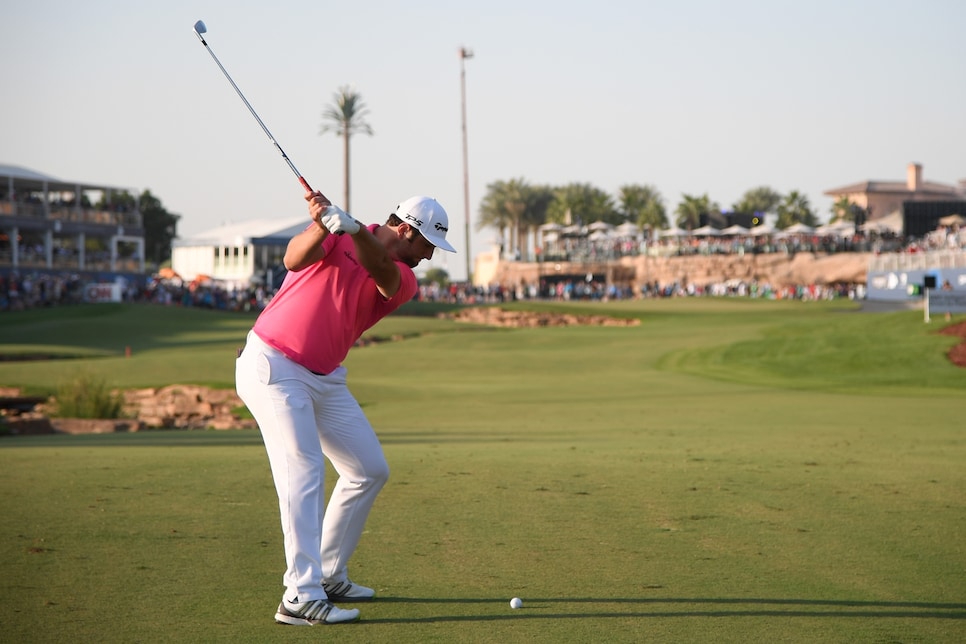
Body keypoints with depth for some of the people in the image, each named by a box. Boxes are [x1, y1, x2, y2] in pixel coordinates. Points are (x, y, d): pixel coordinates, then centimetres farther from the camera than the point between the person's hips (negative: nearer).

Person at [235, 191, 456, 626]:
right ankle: (300, 597, -22)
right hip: (273, 366, -8)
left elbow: (380, 268, -23)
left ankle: (328, 575, 21)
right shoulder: (339, 239, -9)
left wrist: (353, 228, -44)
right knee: (303, 470, -19)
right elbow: (295, 259, -28)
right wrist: (322, 226, -48)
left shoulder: (403, 281, 0)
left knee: (370, 471, 11)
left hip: (325, 378, 8)